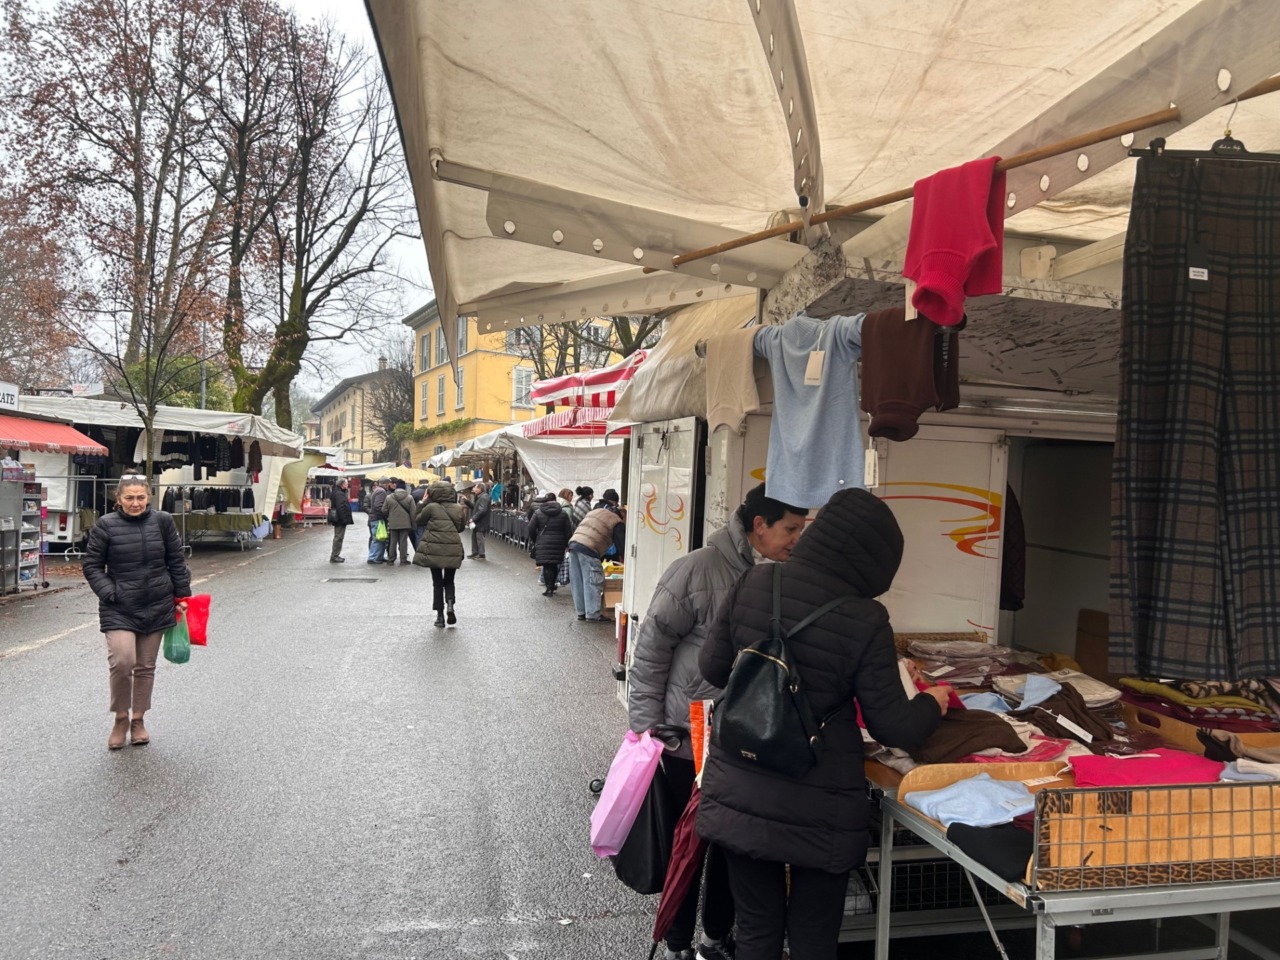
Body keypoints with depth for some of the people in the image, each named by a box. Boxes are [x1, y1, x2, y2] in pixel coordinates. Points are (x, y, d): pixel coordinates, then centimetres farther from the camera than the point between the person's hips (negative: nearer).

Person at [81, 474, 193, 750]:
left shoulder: (162, 521, -2)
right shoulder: (105, 525, -6)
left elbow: (176, 561, 6)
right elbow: (92, 565, 0)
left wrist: (182, 595, 5)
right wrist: (110, 594, -11)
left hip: (157, 607, 2)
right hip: (118, 608, -2)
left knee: (146, 666, 11)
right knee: (122, 662, -15)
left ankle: (138, 720, 28)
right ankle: (120, 719, 9)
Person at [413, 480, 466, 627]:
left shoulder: (431, 507, -8)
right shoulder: (458, 508, 2)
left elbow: (419, 520, 8)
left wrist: (423, 503, 10)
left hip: (434, 550, -2)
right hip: (453, 550, 2)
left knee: (437, 582, 10)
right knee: (449, 580, 18)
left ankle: (440, 615, 9)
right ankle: (450, 604, -7)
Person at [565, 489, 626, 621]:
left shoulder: (594, 511, 27)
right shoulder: (617, 522, 6)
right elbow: (621, 544, 3)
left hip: (573, 543, 7)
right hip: (589, 550, -7)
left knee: (577, 581, 13)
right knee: (592, 583, 0)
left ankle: (580, 612, 20)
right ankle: (592, 614, 1)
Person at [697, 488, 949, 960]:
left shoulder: (753, 583, -8)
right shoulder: (864, 620, -17)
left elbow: (712, 668, 3)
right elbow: (892, 727, -9)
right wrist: (932, 704, 11)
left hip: (738, 795, 3)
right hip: (818, 811, -3)